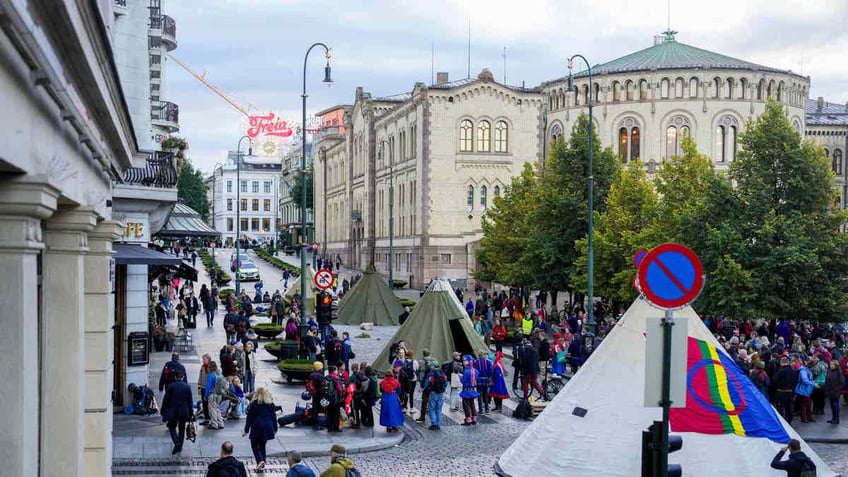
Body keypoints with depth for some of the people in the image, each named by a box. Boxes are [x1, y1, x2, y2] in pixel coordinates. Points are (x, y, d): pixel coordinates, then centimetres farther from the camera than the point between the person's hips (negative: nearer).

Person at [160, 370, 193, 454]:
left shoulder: (171, 386, -9)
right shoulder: (187, 387, -3)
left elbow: (166, 400, -5)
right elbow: (190, 401, 1)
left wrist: (163, 412, 4)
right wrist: (191, 413, 9)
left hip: (172, 411, -2)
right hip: (184, 412, 2)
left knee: (172, 427, 12)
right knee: (182, 429, 15)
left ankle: (176, 442, -11)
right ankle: (179, 447, 19)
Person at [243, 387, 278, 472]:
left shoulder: (254, 404, -5)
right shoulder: (271, 404, 3)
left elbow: (249, 418, -4)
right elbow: (274, 417, 7)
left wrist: (246, 430, 2)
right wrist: (275, 429, 16)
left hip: (257, 427, -3)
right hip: (268, 427, 3)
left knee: (254, 445, 9)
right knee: (262, 446, 15)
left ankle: (260, 461, -13)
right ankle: (262, 465, 14)